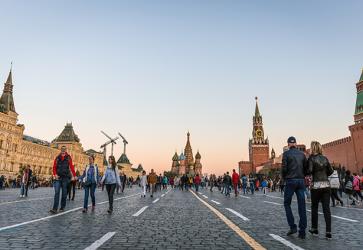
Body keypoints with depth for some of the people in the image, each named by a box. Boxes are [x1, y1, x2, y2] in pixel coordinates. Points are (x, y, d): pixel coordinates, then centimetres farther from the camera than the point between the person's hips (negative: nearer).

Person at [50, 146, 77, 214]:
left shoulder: (68, 158, 2)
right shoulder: (57, 158, 7)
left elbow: (71, 167, -2)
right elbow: (54, 167, 7)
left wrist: (74, 175, -8)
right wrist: (55, 174, -8)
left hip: (65, 177, -1)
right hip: (58, 177, 1)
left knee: (64, 193, 7)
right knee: (56, 192, -5)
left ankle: (62, 207, 18)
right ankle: (55, 209, -7)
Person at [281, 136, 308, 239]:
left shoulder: (286, 153, -4)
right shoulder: (302, 154, 9)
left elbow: (284, 168, -9)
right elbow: (306, 167, 8)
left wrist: (284, 178, 6)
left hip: (290, 181, -4)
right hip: (301, 181, 4)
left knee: (287, 203, 10)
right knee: (302, 206, 5)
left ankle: (293, 227, 3)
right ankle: (302, 231, 7)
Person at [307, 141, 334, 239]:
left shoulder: (311, 158, -7)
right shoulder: (325, 158, 8)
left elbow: (310, 170, -17)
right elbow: (330, 171, 10)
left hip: (316, 185, -4)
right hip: (326, 185, 4)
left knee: (314, 207, 11)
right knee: (326, 208, 3)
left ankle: (314, 229, 21)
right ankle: (328, 232, 1)